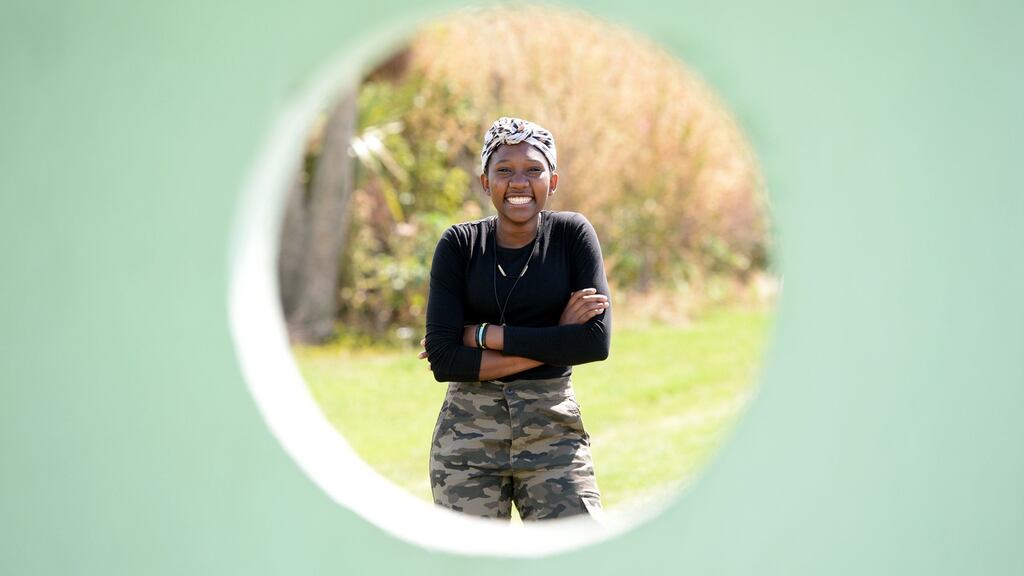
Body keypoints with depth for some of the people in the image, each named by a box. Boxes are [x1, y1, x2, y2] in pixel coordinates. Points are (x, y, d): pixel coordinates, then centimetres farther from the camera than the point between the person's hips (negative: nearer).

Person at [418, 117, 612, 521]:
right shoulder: (460, 245, 1)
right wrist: (554, 340, -12)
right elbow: (443, 359, -8)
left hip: (554, 429, 0)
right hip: (469, 431, 0)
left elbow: (597, 341, -11)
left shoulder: (571, 234, 1)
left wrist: (485, 335, -11)